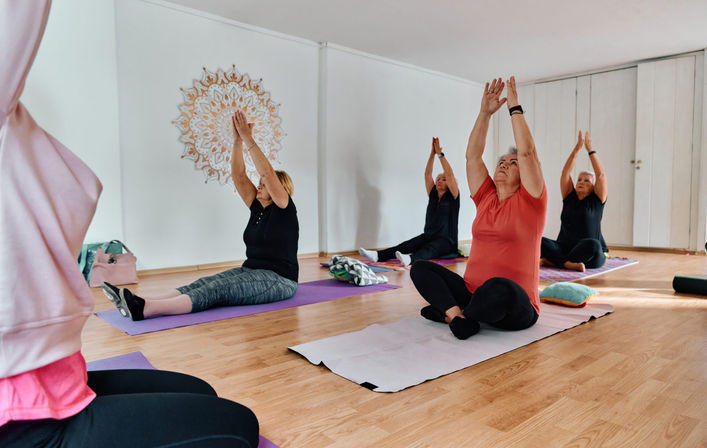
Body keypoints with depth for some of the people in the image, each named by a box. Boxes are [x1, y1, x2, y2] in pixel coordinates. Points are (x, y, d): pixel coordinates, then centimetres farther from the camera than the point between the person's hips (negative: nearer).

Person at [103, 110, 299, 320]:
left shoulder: (284, 210, -7)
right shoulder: (258, 207, 14)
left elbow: (267, 173, -19)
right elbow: (238, 176, 7)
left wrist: (248, 139, -18)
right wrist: (237, 140, -2)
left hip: (279, 280, -8)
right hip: (252, 271, 8)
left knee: (220, 289, -29)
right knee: (202, 284, -17)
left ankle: (145, 309, -46)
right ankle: (141, 302, -34)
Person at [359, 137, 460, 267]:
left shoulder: (452, 197, 1)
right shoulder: (433, 195, 14)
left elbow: (450, 175, -12)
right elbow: (427, 174, 5)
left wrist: (440, 154, -13)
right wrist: (432, 153, -3)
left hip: (447, 241, -5)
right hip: (428, 236, 5)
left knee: (429, 249, -38)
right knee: (406, 245, -22)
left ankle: (409, 259, -70)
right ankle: (377, 255, -46)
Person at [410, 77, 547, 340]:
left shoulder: (529, 201, 0)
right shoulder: (486, 198, 13)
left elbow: (527, 152, -10)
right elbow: (472, 155, 8)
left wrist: (514, 108, -3)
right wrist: (485, 112, 4)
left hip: (514, 309, -5)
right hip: (472, 292, 5)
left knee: (499, 289, -41)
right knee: (420, 268, -8)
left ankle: (447, 311, -14)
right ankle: (457, 315, -24)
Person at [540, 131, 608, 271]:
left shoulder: (597, 200, 6)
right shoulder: (569, 197, 12)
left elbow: (601, 175, -5)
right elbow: (566, 173, 4)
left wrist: (590, 149, -2)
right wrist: (577, 148, -1)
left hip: (591, 257, -2)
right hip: (564, 249, 3)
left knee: (592, 244, -38)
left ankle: (554, 261, -30)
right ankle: (568, 263, -41)